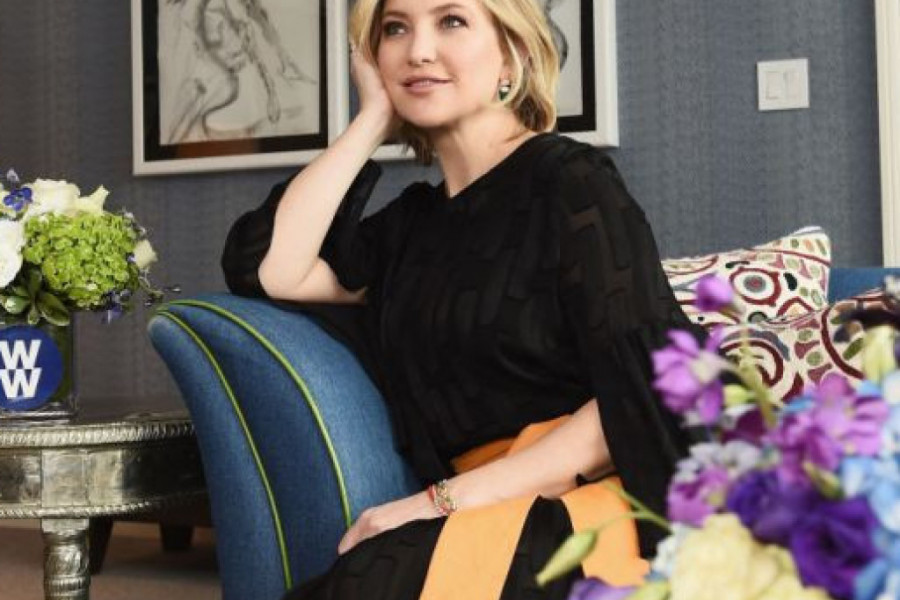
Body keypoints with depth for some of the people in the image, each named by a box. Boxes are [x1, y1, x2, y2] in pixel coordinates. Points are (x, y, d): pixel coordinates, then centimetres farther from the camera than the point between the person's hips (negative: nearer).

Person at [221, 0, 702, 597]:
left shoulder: (570, 180, -3)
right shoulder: (413, 221, 17)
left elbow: (638, 395, -12)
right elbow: (268, 268, 1)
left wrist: (446, 497, -17)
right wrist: (373, 119, 7)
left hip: (592, 508, -4)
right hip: (481, 523, 5)